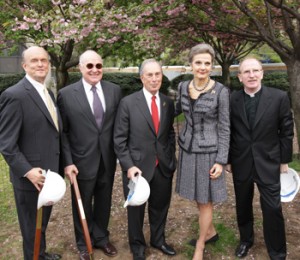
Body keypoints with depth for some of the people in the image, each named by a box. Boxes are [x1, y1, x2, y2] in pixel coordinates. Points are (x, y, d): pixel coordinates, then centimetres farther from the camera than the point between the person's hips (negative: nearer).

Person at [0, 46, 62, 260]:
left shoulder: (48, 93, 10)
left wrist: (60, 165, 10)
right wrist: (27, 171, -26)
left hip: (49, 173, 8)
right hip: (31, 177, -8)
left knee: (43, 221, 25)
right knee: (32, 226, 11)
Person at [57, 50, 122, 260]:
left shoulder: (115, 90, 0)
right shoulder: (66, 94, -9)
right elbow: (63, 132, -7)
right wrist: (68, 162, -12)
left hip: (108, 159, 3)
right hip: (82, 160, -2)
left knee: (104, 202, 18)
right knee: (83, 205, 15)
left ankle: (102, 237, 42)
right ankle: (84, 243, 37)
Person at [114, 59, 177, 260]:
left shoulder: (168, 103, 4)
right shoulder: (128, 102, -9)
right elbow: (120, 139, -8)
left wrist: (172, 159, 8)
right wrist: (129, 165, -14)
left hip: (164, 166, 4)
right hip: (137, 166, -3)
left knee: (160, 207, 19)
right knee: (136, 209, 14)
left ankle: (158, 240, 44)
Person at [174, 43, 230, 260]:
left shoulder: (221, 91, -15)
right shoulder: (183, 87, -1)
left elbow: (224, 128, -11)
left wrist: (221, 161, -13)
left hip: (208, 151, -5)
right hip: (187, 148, 5)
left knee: (205, 200, 8)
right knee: (197, 197, 18)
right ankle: (211, 232, 41)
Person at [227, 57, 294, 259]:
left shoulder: (279, 97, -8)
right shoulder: (232, 100, -5)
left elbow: (286, 131, -1)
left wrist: (284, 160, 0)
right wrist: (228, 160, 6)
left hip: (268, 163, -1)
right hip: (241, 163, 2)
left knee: (273, 209, 2)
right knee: (243, 206, 16)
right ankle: (246, 240, 39)